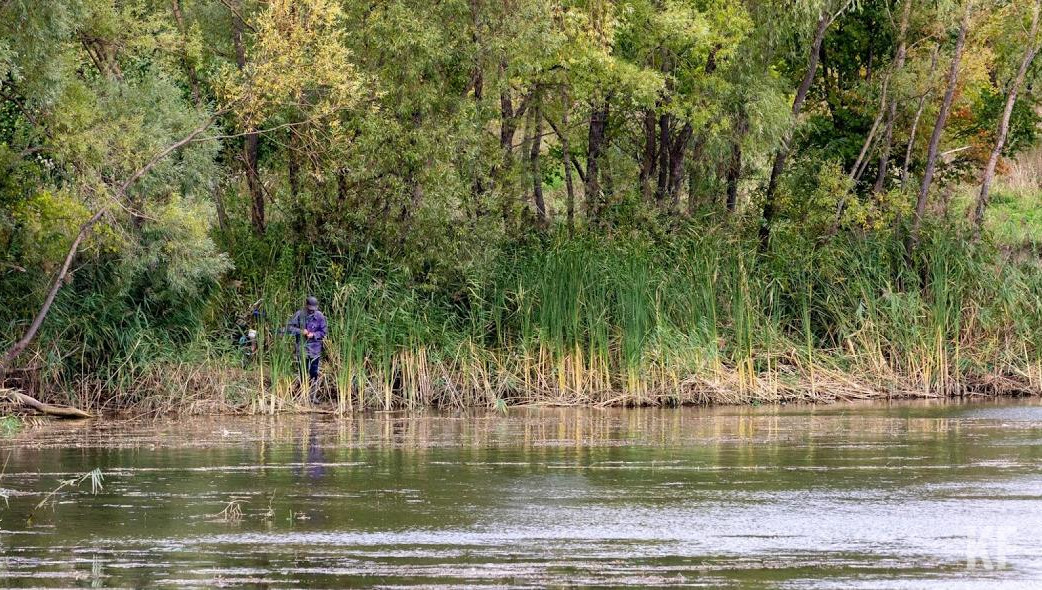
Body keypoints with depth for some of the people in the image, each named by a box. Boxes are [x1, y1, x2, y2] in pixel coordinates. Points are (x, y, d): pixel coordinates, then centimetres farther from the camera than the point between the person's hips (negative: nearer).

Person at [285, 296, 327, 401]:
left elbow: (323, 332, 2)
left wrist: (314, 335, -15)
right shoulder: (299, 315, -3)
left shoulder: (320, 316, -1)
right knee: (303, 373, 4)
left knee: (314, 374, 1)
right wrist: (301, 331, -17)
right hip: (302, 348, 0)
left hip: (315, 349, 0)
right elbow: (289, 328, -3)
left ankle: (313, 395, 8)